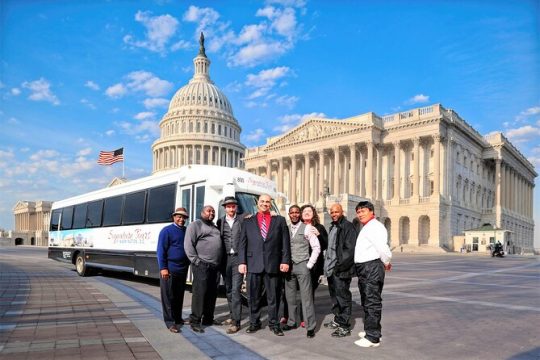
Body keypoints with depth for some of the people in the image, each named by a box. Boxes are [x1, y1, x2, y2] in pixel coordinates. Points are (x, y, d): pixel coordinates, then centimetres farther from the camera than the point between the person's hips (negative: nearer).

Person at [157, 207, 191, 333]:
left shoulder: (187, 231, 11)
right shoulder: (167, 231, -6)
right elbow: (161, 250, -9)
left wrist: (189, 263, 12)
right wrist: (163, 268, -15)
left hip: (182, 269, 6)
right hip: (169, 269, -6)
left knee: (179, 295, 14)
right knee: (168, 296, -1)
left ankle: (178, 318, 26)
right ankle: (170, 322, 5)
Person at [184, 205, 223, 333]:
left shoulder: (215, 227, 23)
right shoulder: (195, 225, 0)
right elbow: (188, 245, -8)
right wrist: (196, 260, -14)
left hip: (215, 266, 7)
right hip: (202, 265, -7)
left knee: (212, 293, 10)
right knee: (200, 292, -8)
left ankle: (208, 319, 21)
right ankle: (195, 321, -1)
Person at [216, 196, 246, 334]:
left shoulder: (242, 219, -1)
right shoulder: (220, 221, 8)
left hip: (238, 257, -4)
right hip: (225, 259, 4)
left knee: (236, 290, -8)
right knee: (228, 289, 14)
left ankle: (236, 322, -3)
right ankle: (233, 316, 28)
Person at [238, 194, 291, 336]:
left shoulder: (280, 220, 7)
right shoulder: (248, 221, 9)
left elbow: (285, 242, 4)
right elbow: (242, 243, 6)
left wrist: (285, 261, -4)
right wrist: (242, 262, -3)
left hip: (273, 264, 0)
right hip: (253, 264, 1)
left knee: (273, 296, 7)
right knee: (253, 296, 8)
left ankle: (274, 323, 21)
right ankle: (254, 323, 23)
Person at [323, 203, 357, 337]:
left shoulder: (347, 226, -11)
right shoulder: (333, 227, 18)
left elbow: (349, 249, -17)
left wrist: (340, 265, -20)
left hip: (341, 270, -9)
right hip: (331, 268, 9)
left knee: (343, 297, -2)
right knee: (334, 296, 17)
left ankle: (345, 326, 6)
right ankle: (338, 320, 31)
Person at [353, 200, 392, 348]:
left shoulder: (375, 227, -15)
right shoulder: (366, 228, 18)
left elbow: (383, 247, -24)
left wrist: (386, 262, -10)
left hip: (372, 268, -11)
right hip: (364, 269, 11)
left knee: (372, 302, -5)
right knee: (366, 301, 20)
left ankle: (373, 338, 2)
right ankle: (370, 330, 35)